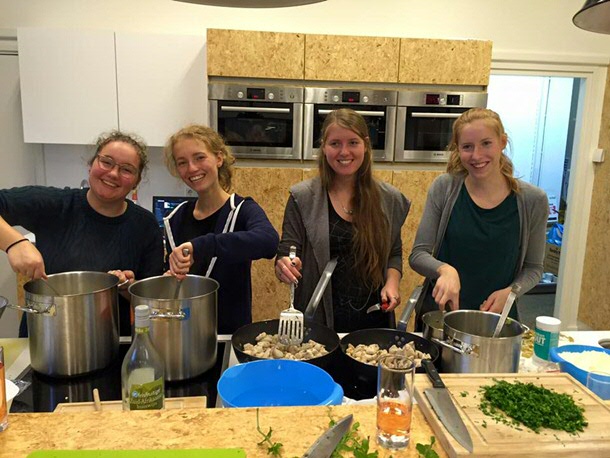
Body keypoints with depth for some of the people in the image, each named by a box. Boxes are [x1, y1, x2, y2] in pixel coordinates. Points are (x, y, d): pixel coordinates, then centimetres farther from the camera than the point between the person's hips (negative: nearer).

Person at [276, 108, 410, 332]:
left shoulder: (389, 199, 0)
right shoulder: (302, 197, -7)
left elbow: (394, 254, 11)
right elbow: (286, 252, -6)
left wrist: (392, 281, -7)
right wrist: (284, 266, -27)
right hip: (319, 317, -2)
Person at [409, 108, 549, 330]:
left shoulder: (533, 200, -9)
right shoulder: (444, 188, -10)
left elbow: (533, 268, 2)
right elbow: (418, 254, -9)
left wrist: (510, 291, -17)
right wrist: (445, 270, -29)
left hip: (496, 318, 0)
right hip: (438, 314, 0)